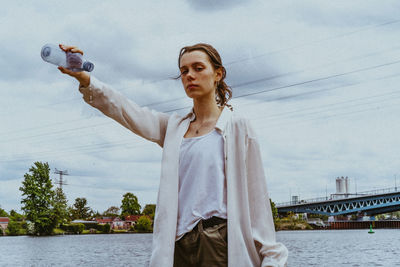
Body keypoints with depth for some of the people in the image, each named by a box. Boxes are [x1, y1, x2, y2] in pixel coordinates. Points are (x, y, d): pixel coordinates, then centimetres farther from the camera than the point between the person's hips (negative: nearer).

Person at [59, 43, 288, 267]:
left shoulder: (238, 127, 2)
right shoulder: (174, 127, 15)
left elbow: (256, 198, -2)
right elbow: (129, 113, -2)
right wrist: (84, 79, -18)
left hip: (222, 248, -4)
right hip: (178, 246, 4)